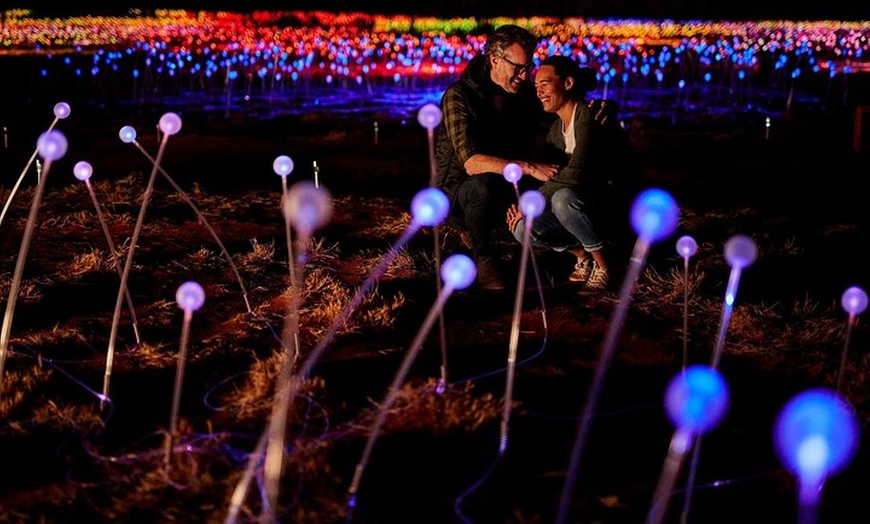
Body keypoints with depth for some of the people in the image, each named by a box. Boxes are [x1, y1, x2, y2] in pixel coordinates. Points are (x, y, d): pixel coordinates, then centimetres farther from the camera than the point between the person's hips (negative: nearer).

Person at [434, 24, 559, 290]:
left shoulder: (525, 93, 0)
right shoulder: (459, 96, -20)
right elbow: (471, 162, -32)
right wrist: (529, 168, -41)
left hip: (505, 192, 6)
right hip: (457, 194, -6)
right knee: (485, 183, -39)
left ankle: (482, 232, 10)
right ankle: (483, 256, -15)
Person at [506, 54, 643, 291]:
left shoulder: (589, 115, -18)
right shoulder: (556, 129, 9)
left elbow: (576, 173, -30)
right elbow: (549, 174, 10)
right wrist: (523, 207, -9)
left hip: (621, 205, -7)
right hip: (586, 204, 7)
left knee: (564, 198, -37)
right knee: (523, 228, -15)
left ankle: (603, 263, -14)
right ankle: (583, 255, 9)